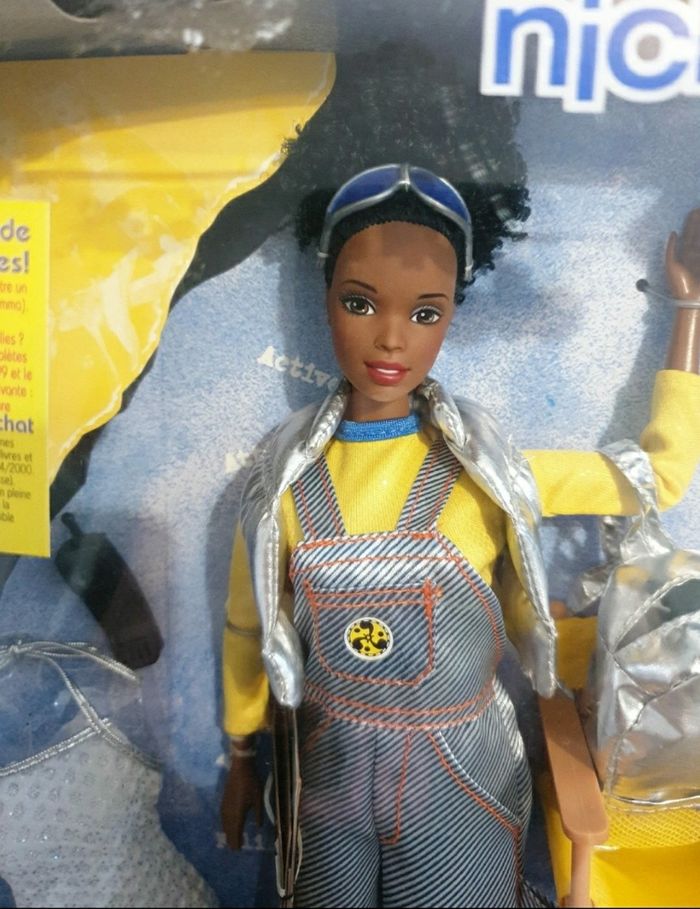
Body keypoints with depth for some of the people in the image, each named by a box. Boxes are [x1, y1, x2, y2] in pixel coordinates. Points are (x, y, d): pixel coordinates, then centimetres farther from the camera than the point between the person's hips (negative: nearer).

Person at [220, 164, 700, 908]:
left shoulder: (486, 472, -13)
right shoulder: (284, 476, -11)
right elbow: (248, 625, 2)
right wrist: (242, 755, 12)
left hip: (458, 780, -1)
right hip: (328, 772, 1)